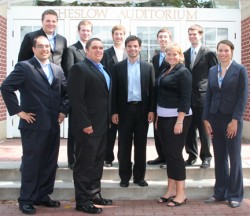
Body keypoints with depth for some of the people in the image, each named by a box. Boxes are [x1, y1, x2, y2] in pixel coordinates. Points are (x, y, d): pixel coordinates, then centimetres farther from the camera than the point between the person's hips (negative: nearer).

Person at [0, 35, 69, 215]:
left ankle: (43, 196, 24)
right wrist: (18, 111, -14)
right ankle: (26, 200, 13)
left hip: (53, 124, 6)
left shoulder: (57, 70, 14)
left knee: (50, 163, 11)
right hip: (33, 124, -6)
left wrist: (63, 110, 7)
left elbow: (66, 92, 20)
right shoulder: (24, 67, -5)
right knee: (31, 163, 1)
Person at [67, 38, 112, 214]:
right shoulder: (79, 68, -10)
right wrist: (85, 123, -22)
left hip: (102, 124, 9)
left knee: (98, 162, 15)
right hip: (88, 125, -9)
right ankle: (83, 201, 7)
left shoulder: (103, 70, 18)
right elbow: (76, 99, -18)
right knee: (85, 163, -2)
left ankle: (94, 195, 25)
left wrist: (109, 118, 13)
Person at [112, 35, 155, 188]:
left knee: (141, 145, 7)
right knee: (124, 145, 5)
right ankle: (125, 177, 15)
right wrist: (114, 111, -4)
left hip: (142, 109, 1)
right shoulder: (118, 67, 3)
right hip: (124, 109, 0)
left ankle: (139, 176, 17)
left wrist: (152, 110, -4)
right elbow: (114, 91, 2)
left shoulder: (148, 67, 5)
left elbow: (152, 90, 4)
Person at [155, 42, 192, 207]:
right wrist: (158, 117, 13)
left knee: (175, 153, -4)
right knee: (168, 153, 10)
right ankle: (171, 190, 19)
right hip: (163, 118, 8)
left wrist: (180, 121, -21)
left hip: (177, 118, -8)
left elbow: (186, 98, -15)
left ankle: (181, 193, 6)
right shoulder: (165, 71, 14)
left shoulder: (183, 72, -9)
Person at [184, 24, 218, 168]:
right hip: (188, 98, 5)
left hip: (203, 97, -4)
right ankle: (192, 156, 22)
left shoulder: (209, 53, -3)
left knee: (204, 129, 3)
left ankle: (206, 157, 17)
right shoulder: (185, 54, 11)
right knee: (189, 129, 9)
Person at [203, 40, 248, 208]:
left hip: (232, 118, -4)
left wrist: (235, 120, -15)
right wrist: (206, 119, 2)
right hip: (215, 118, 4)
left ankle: (235, 194, 15)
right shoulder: (212, 71, 9)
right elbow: (208, 96, 9)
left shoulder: (240, 70, -4)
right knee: (219, 157, 10)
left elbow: (243, 96, -8)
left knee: (234, 157, 4)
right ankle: (220, 192, 20)